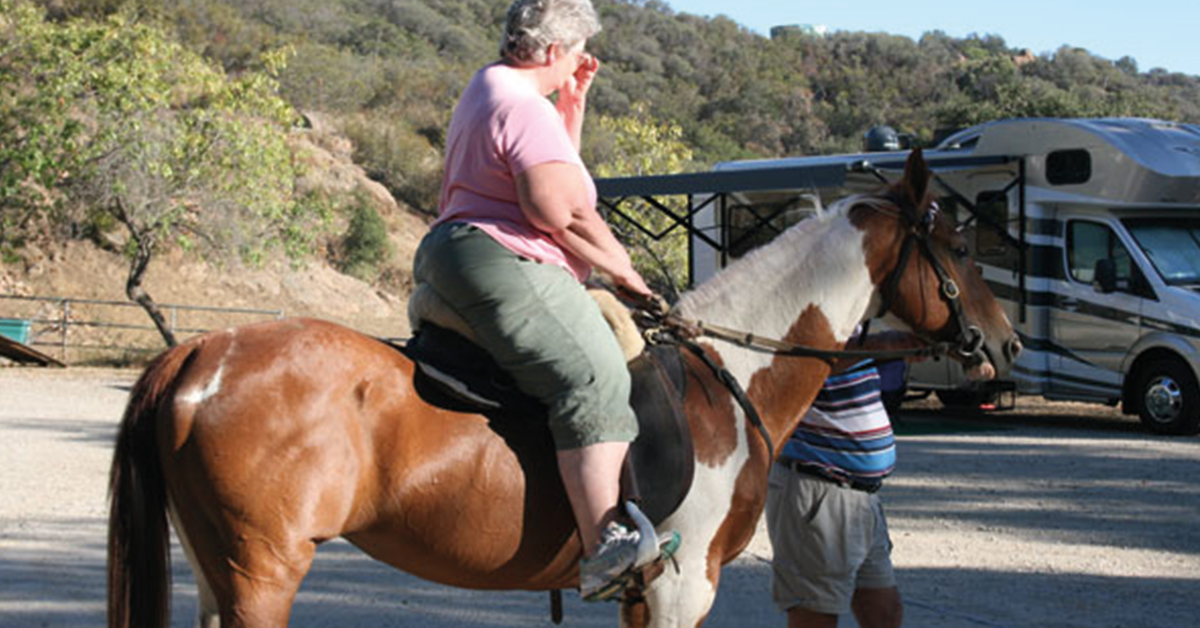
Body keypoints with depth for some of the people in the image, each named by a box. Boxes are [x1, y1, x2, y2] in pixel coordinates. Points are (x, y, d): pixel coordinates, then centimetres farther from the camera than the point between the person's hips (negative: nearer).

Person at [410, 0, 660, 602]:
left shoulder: (489, 87, 23)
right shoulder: (524, 106, -12)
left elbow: (553, 166, 34)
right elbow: (558, 209, -21)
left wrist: (574, 98, 23)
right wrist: (624, 270, -10)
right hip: (498, 265, -12)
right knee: (596, 380, -25)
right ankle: (603, 548, -39)